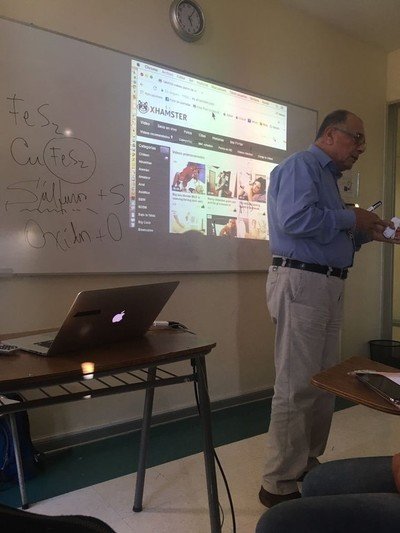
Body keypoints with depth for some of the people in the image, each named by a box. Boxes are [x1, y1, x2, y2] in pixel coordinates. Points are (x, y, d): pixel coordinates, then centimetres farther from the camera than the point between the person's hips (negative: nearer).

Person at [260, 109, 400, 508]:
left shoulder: (328, 176, 23)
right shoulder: (301, 165, -7)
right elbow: (295, 219, -25)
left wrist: (366, 234, 12)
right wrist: (350, 218, -12)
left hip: (327, 286, 10)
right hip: (300, 283, -10)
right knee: (297, 385, -7)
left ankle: (308, 463, 28)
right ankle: (280, 484, 5)